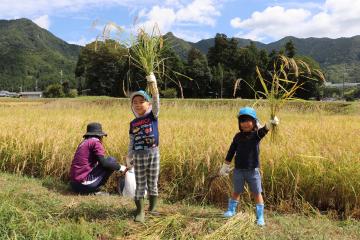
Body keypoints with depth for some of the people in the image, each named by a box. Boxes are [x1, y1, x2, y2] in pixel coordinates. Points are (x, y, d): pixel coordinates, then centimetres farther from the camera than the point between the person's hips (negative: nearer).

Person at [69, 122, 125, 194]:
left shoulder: (83, 142, 18)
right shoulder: (95, 142, -6)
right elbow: (103, 163, -16)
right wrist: (119, 167, -2)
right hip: (84, 184, -9)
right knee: (111, 160, -2)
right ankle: (95, 190, -2)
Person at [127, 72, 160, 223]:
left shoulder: (153, 116, -1)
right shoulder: (133, 123, 6)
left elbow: (156, 103, -18)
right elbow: (131, 142, 11)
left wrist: (153, 88, -32)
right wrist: (129, 157, 9)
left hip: (153, 154, -2)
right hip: (139, 156, 2)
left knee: (152, 184, 9)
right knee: (140, 185, 7)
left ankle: (152, 209, 24)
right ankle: (140, 212, 17)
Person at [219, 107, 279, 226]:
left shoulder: (257, 134, -7)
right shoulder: (238, 136, 1)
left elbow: (264, 129, -30)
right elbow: (231, 151, 8)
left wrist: (271, 122, -52)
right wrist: (225, 166, 12)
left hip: (253, 170, -2)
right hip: (238, 170, 2)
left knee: (257, 193, 5)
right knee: (236, 191, 16)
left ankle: (260, 217, 17)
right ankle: (231, 210, 35)